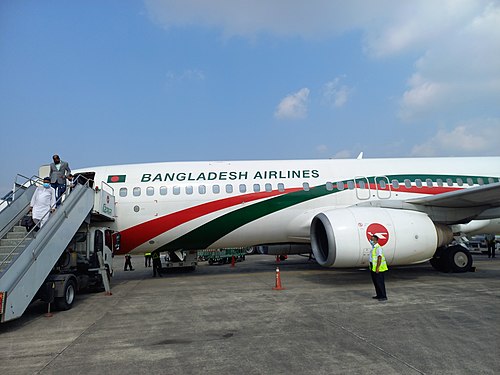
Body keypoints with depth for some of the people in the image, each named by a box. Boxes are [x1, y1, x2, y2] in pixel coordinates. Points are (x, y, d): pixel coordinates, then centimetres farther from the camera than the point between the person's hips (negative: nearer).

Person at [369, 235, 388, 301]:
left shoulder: (378, 248, -16)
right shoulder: (373, 248, 14)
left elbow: (379, 258, -22)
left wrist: (377, 268, -25)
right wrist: (371, 267, 21)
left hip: (378, 268, -10)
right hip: (373, 268, 10)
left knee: (380, 282, -6)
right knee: (375, 282, 14)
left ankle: (384, 296, 0)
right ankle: (379, 295, 22)